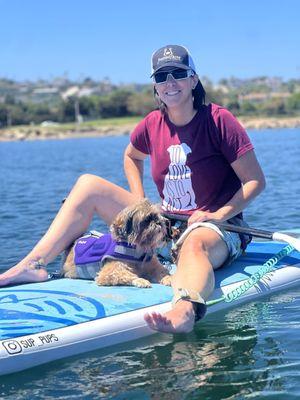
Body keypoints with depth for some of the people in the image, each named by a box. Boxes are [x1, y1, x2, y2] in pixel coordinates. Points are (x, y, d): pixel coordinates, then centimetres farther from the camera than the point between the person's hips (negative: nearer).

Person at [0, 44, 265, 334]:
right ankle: (34, 264, -14)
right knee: (88, 184, 1)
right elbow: (131, 157, 25)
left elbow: (256, 180, -12)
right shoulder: (153, 124, 2)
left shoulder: (218, 120, -12)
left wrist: (218, 215, -24)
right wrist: (140, 203, 9)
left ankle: (184, 311, -79)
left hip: (218, 228, -6)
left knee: (194, 244, -45)